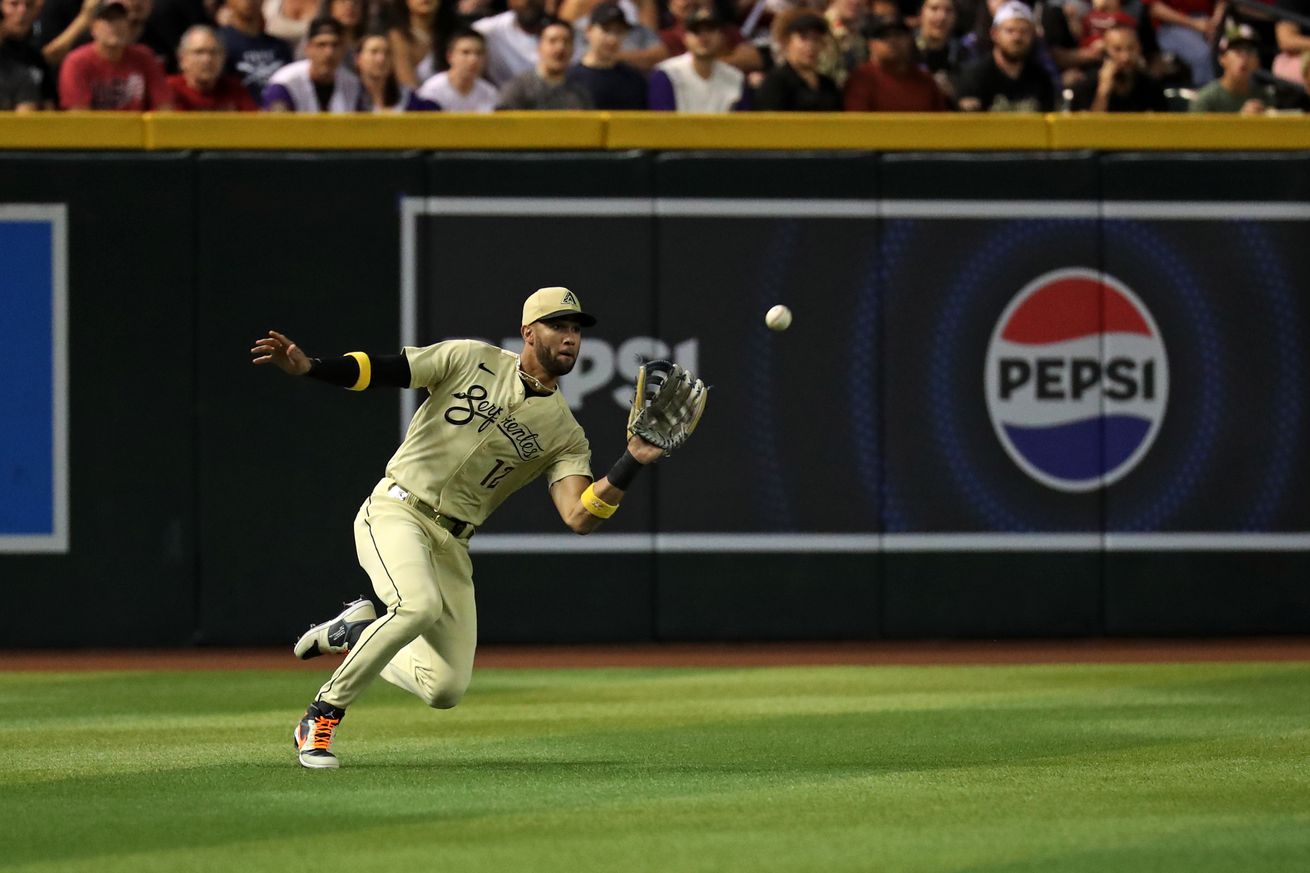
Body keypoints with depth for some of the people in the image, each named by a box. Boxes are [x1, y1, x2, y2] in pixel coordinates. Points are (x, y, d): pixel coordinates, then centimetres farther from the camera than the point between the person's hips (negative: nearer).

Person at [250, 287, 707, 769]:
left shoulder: (565, 435, 4)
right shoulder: (471, 359, -1)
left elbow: (580, 517, -9)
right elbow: (380, 369, -2)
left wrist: (632, 463, -23)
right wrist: (308, 367, -18)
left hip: (451, 545, 4)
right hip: (396, 511, -4)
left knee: (446, 689, -5)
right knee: (420, 605, -34)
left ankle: (353, 633, 22)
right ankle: (323, 713, -17)